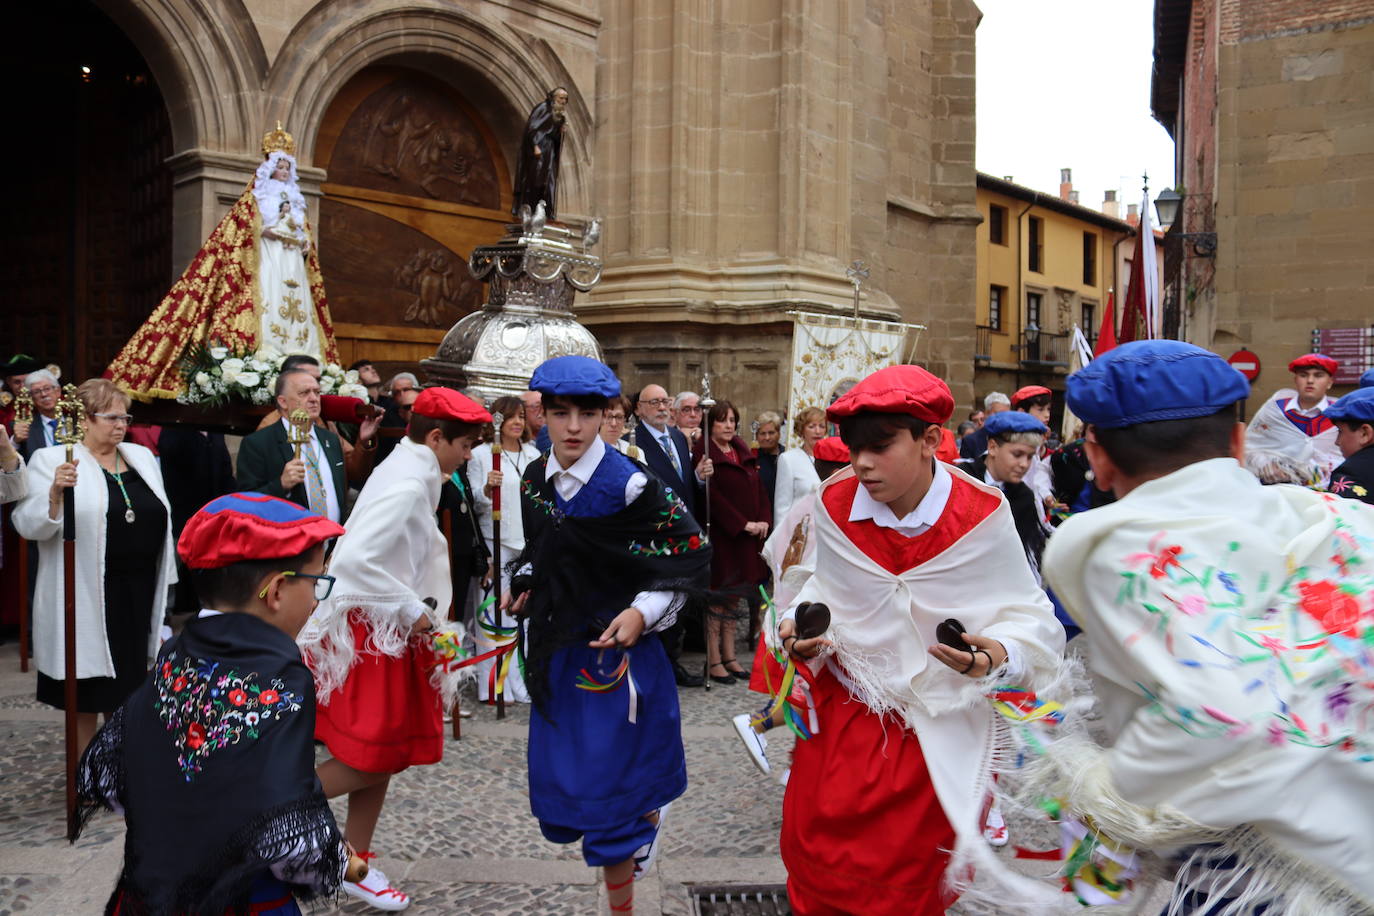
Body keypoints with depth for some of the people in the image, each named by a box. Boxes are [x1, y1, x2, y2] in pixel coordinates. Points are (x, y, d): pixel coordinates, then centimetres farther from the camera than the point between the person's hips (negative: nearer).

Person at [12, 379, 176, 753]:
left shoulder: (142, 456, 11)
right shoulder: (52, 460, -5)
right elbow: (28, 526, -11)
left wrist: (163, 584, 12)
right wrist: (55, 493, -30)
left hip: (138, 595, 5)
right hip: (86, 596, -4)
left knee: (127, 686, 14)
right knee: (86, 694, 7)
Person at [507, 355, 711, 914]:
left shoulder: (627, 484, -17)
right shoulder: (534, 482, 0)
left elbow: (691, 554, -12)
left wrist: (642, 613, -21)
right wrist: (527, 589, 3)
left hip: (616, 647, -6)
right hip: (557, 650, 6)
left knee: (606, 804, 2)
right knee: (559, 789, 16)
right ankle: (646, 812, 45)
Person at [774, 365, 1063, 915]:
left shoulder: (982, 517, -17)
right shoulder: (835, 505, -10)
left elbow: (1028, 618, -11)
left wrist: (998, 655, -31)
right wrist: (799, 625, -17)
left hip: (940, 738, -1)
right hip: (840, 723, 2)